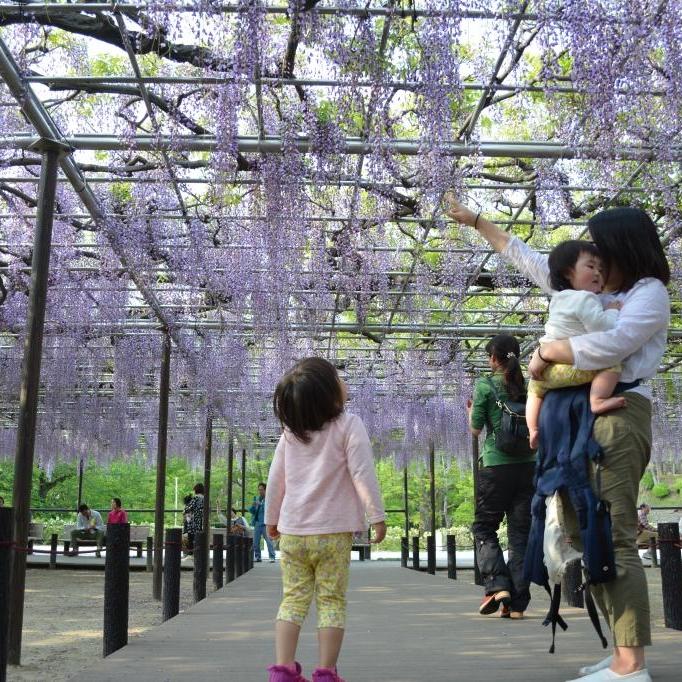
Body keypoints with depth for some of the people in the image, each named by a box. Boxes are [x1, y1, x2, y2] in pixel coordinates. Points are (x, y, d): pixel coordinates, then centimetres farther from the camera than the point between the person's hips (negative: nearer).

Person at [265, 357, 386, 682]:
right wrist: (377, 515, -7)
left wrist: (272, 518, 20)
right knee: (331, 601, 4)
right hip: (333, 532, -4)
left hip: (292, 532, 4)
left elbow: (276, 478, 10)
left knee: (293, 598, 10)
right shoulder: (349, 426, -8)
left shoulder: (290, 431, 6)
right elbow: (363, 474, -13)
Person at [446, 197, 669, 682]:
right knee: (584, 535, 6)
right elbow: (528, 258, 29)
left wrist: (545, 351, -7)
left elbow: (605, 347, -21)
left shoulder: (650, 293, -2)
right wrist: (475, 221, 32)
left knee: (613, 539, -13)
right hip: (579, 418, 9)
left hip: (617, 415, -9)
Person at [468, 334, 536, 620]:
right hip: (528, 465, 4)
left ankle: (497, 584, -6)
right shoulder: (529, 386, 6)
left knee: (484, 527, 11)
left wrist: (471, 409, 17)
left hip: (495, 465, -3)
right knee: (521, 532, 7)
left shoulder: (485, 385, -4)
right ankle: (517, 603, 7)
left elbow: (475, 429, -2)